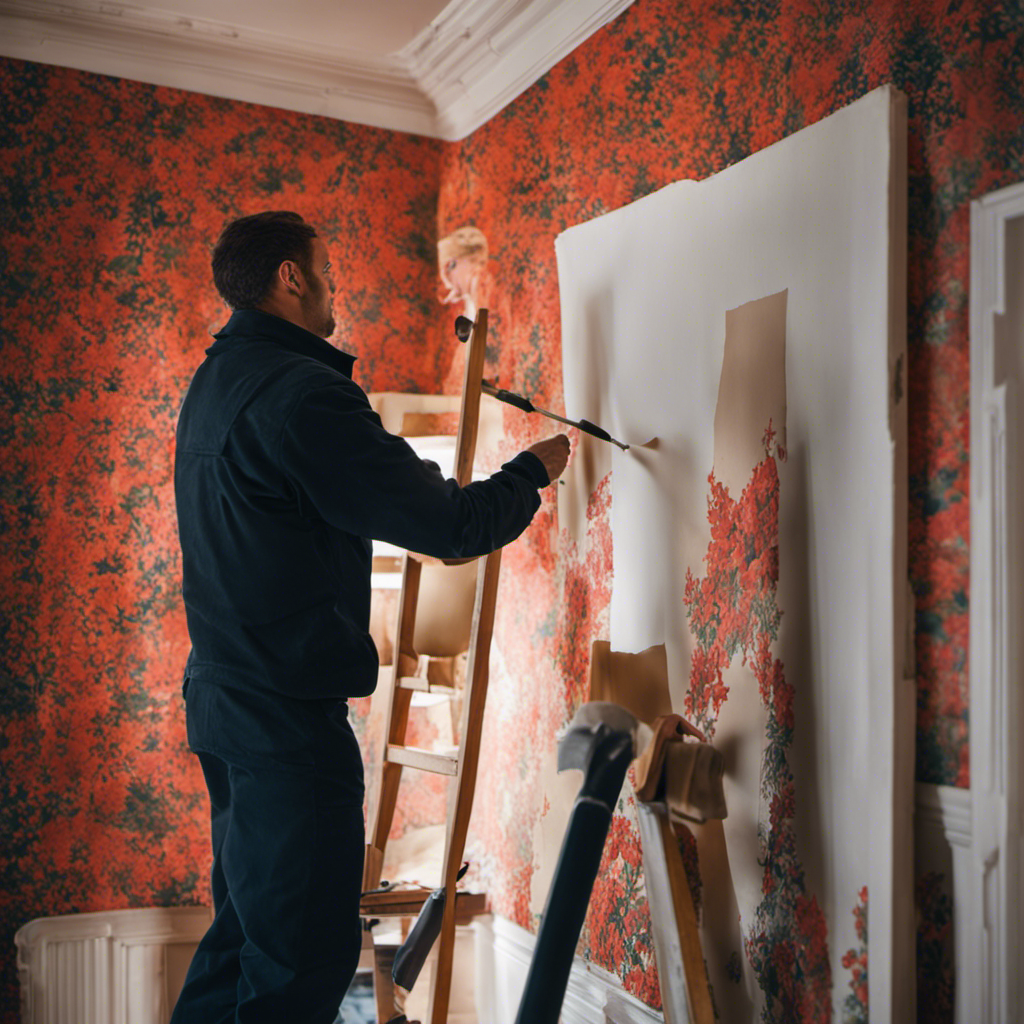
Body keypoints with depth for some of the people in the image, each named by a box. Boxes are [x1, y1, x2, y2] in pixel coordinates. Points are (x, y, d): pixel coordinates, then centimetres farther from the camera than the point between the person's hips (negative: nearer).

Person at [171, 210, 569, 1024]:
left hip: (226, 696, 10)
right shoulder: (301, 392, -19)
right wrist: (533, 471, 0)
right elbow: (453, 526, -19)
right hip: (290, 713, -10)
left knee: (246, 931, 21)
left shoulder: (214, 383, 13)